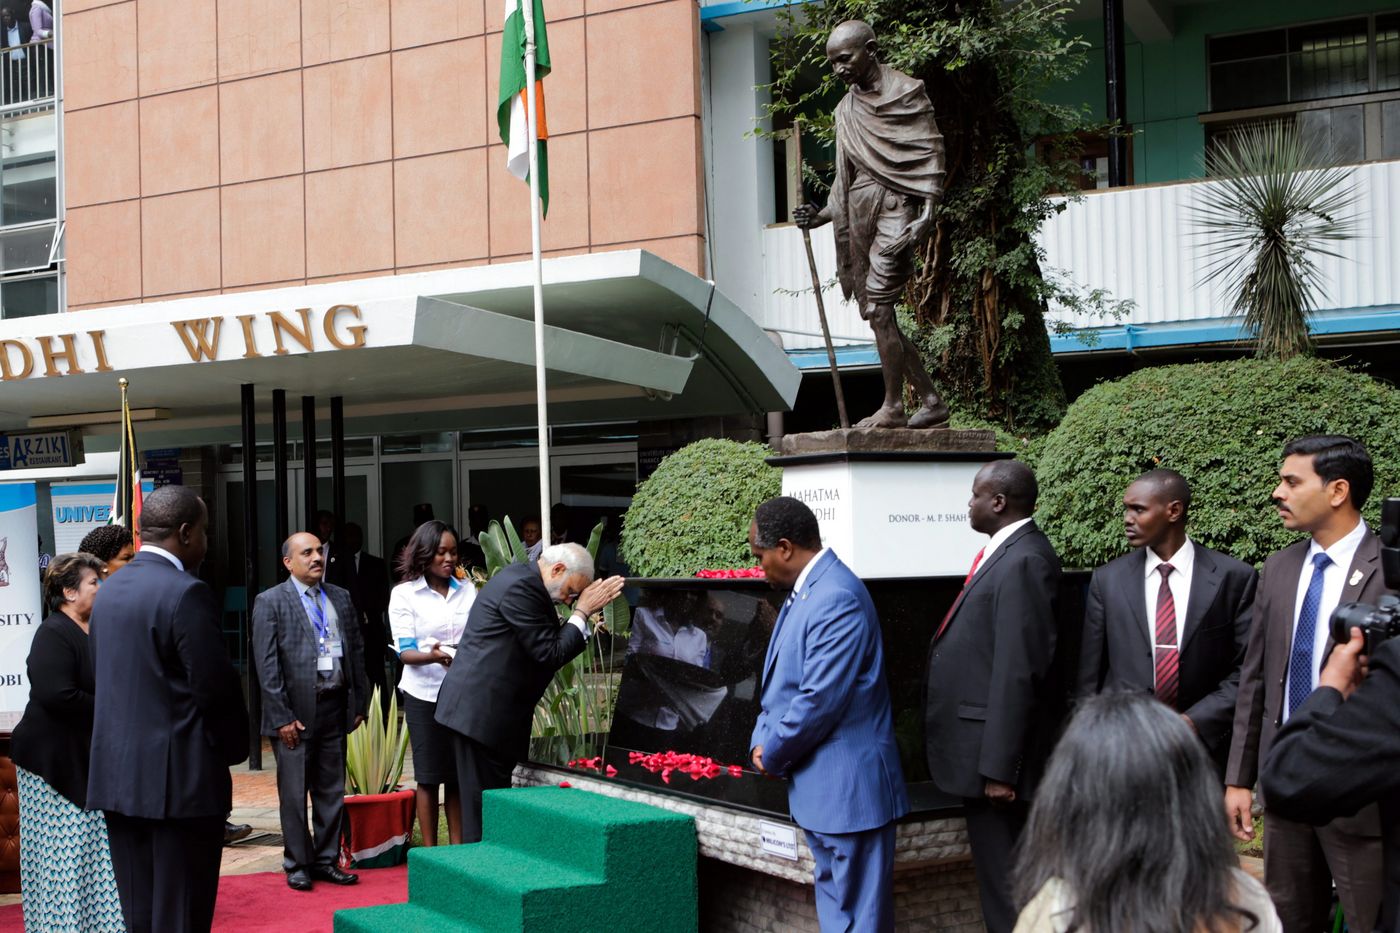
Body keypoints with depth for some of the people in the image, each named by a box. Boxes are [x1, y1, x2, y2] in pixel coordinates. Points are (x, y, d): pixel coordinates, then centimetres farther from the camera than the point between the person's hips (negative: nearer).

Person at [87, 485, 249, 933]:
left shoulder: (108, 590, 9)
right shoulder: (186, 593, -15)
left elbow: (102, 677, 12)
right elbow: (215, 685, -16)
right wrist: (233, 745, 0)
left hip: (116, 774, 8)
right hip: (179, 778, -7)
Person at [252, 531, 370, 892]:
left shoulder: (340, 598, 11)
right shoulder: (270, 602, -4)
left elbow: (357, 651, 14)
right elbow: (267, 665, -8)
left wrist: (360, 704, 8)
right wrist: (282, 717, -13)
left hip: (334, 709, 5)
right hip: (295, 712, -5)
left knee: (332, 791, 11)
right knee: (294, 794, 3)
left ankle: (326, 860, 21)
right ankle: (296, 865, 13)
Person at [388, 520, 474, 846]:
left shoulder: (468, 591, 9)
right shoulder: (404, 594, 0)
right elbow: (405, 651, -6)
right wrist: (434, 656, -27)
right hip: (424, 693, -3)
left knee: (458, 775, 6)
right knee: (429, 776, 1)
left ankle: (457, 846, 16)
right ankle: (429, 851, 9)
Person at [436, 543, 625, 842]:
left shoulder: (522, 580, 17)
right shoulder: (521, 587, -16)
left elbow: (554, 643, 20)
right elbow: (549, 654, -16)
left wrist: (584, 611, 10)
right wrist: (582, 612, -9)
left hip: (477, 710, 11)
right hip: (481, 713, -11)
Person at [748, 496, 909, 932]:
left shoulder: (837, 598, -21)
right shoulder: (804, 591, 11)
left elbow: (821, 699, -24)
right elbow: (782, 680, 18)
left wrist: (773, 753, -11)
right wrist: (762, 740, 3)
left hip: (848, 786, -10)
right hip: (820, 784, 10)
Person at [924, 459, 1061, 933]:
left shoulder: (1024, 561, -19)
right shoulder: (1005, 552, 11)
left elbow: (1018, 671, -23)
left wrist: (999, 768, -23)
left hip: (995, 751, -10)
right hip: (982, 748, 10)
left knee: (1005, 884, -2)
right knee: (999, 876, 17)